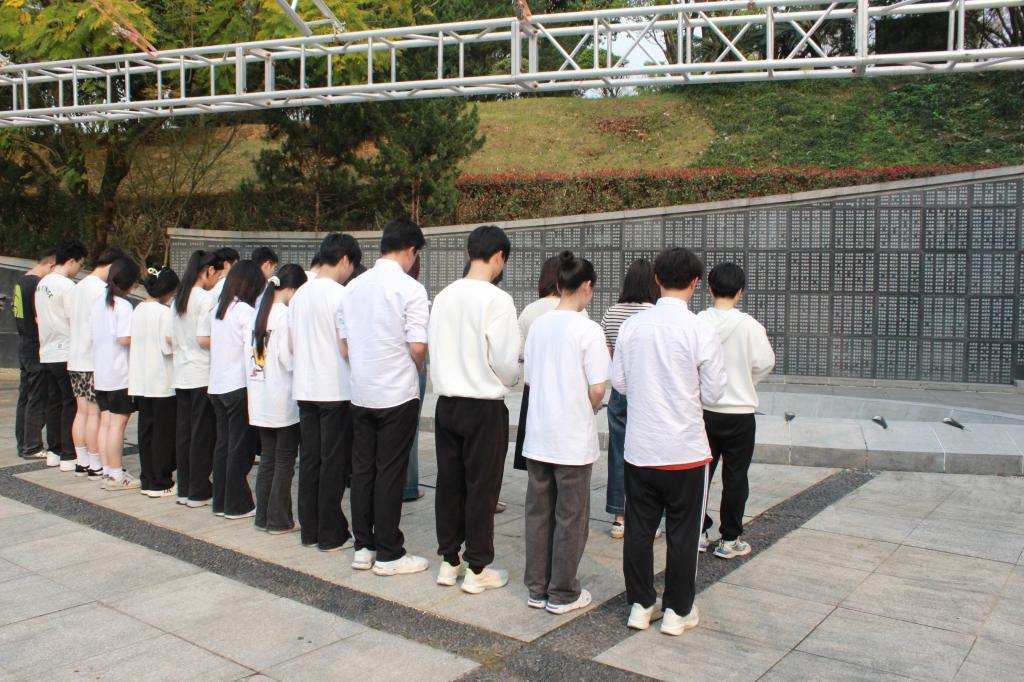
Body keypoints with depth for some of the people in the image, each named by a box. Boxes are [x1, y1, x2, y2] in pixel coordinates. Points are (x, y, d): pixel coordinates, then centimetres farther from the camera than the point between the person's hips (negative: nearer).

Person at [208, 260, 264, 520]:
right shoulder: (245, 310, -12)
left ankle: (220, 502, 18)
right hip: (238, 386, -7)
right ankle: (237, 505, 7)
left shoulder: (217, 309, 11)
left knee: (222, 443, 13)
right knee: (239, 446, 0)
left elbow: (210, 344, 15)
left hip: (216, 386, 7)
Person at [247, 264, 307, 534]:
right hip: (283, 399, -7)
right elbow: (288, 356, -20)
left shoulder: (258, 312, 9)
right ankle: (279, 520, 9)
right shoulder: (286, 314, -14)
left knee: (268, 457, 15)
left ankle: (263, 516, 20)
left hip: (260, 398, 7)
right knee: (285, 460, 3)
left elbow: (248, 352, 12)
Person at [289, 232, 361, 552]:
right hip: (336, 390, -7)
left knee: (309, 459, 11)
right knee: (335, 462, 1)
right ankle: (331, 535, 8)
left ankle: (310, 530, 19)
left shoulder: (299, 295, 10)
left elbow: (291, 344, 14)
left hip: (305, 389, 7)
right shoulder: (339, 294, -13)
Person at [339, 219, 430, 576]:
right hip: (397, 393, -6)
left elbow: (344, 345, 10)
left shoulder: (353, 287, 8)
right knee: (390, 473, 1)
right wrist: (415, 371, 6)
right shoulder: (410, 289, -12)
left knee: (362, 469, 12)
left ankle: (363, 547, 21)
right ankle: (389, 554, 10)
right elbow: (417, 347, -14)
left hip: (361, 392, 6)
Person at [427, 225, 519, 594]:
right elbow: (504, 359, -15)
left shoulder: (444, 296, 2)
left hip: (447, 401, 6)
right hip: (484, 405, -6)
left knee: (449, 481, 14)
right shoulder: (497, 299, -15)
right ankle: (477, 569, 14)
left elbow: (432, 347, 7)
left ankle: (449, 562, 25)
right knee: (481, 486, 5)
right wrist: (511, 381, 5)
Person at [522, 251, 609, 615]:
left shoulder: (538, 325, 2)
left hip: (538, 435, 5)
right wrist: (591, 408, 5)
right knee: (571, 517, 8)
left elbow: (528, 377, 9)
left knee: (538, 512, 14)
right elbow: (597, 389, -15)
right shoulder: (588, 329, -13)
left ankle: (537, 588, 24)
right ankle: (562, 594, 18)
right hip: (573, 438, -5)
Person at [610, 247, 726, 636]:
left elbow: (618, 381, 4)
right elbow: (713, 392, -7)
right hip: (685, 450, -3)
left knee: (639, 529, 13)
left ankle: (640, 605, 25)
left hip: (639, 447, 3)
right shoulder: (699, 331, -13)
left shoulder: (632, 326, -3)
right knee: (682, 532, 10)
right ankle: (678, 611, 21)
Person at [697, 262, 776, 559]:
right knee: (735, 476, 9)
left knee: (701, 471, 14)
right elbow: (765, 363, -9)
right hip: (738, 411, -2)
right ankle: (730, 540, 16)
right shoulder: (748, 325, -13)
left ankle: (698, 532, 22)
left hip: (703, 409, 2)